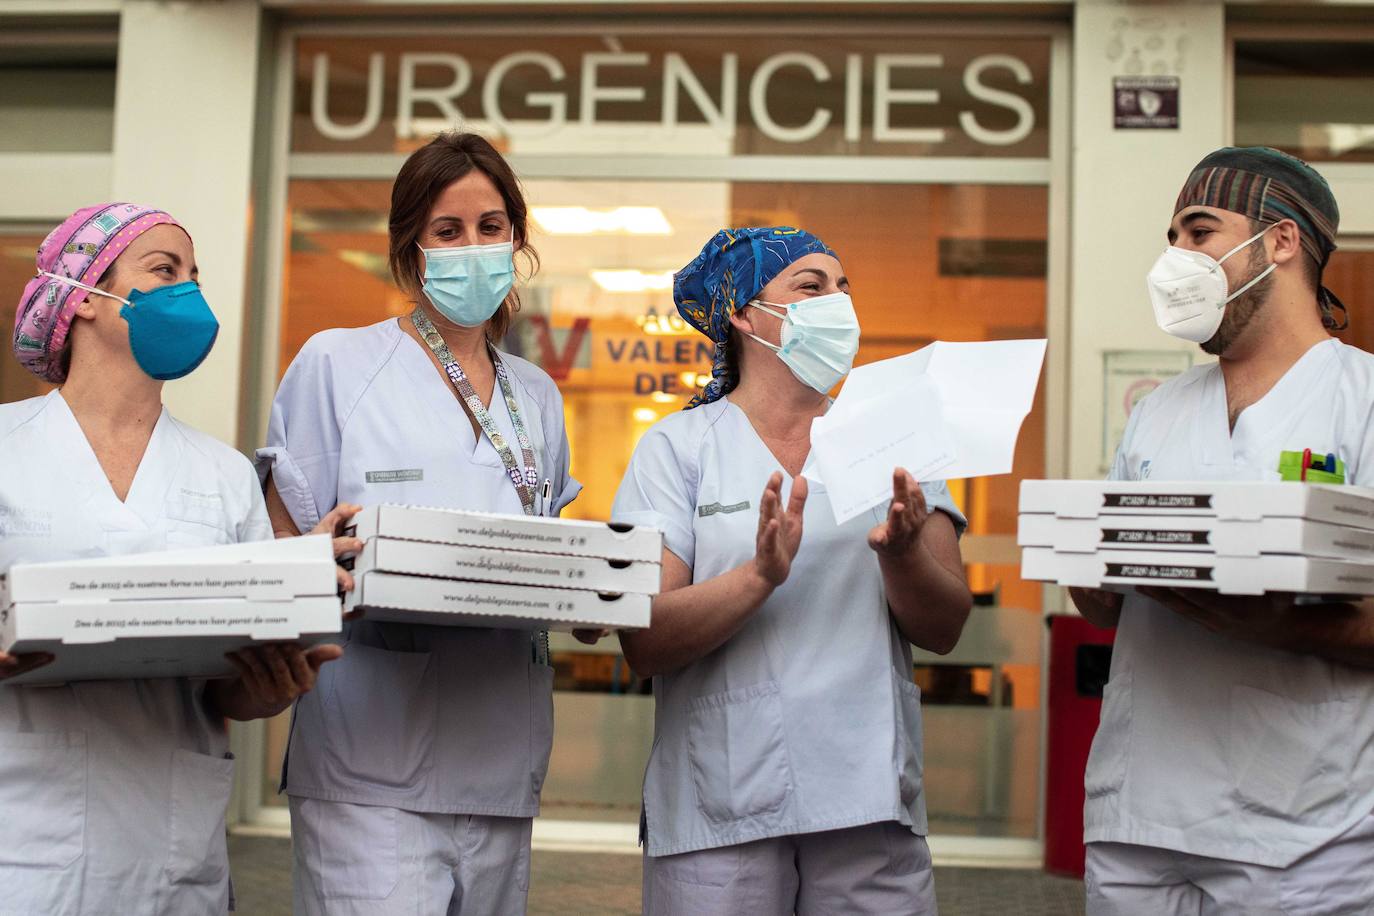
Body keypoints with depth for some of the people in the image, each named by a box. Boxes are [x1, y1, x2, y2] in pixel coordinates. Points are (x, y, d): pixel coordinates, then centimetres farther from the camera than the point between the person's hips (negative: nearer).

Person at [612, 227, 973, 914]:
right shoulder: (679, 446, 1)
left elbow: (944, 629, 4)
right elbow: (643, 644, -8)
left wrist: (900, 553, -16)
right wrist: (762, 575, -23)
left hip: (871, 799, 3)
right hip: (721, 804, -2)